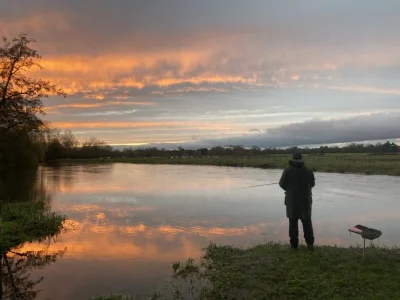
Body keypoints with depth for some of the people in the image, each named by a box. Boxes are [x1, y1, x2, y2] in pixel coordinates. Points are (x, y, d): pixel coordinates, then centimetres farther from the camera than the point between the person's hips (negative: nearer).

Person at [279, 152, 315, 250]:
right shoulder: (308, 171, -2)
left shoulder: (288, 170, -10)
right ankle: (310, 243, 13)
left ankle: (294, 244, 9)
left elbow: (282, 184, -3)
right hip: (305, 199, 2)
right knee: (307, 221, 14)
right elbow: (312, 184, 10)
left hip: (292, 200, -2)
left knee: (293, 222, 6)